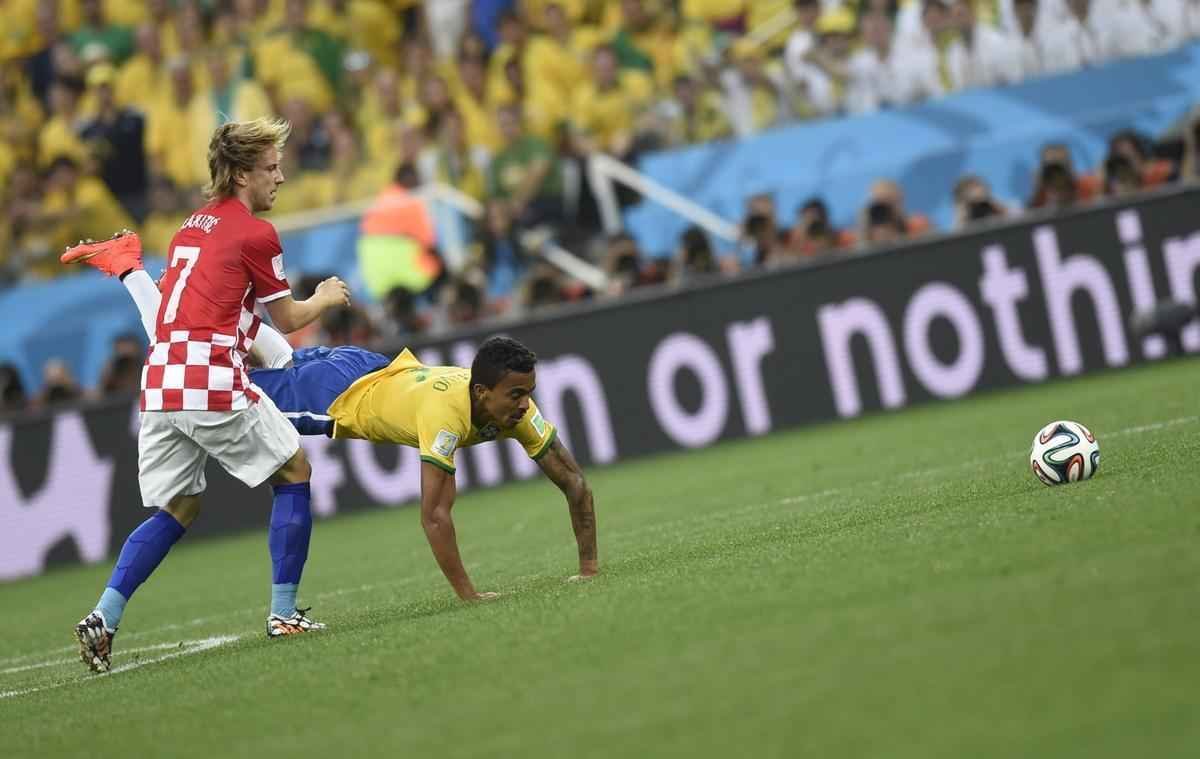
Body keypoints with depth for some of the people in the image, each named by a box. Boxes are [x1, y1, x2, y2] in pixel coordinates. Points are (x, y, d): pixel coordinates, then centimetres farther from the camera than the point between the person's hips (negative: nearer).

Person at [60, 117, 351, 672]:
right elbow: (287, 320, 7)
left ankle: (104, 617, -1)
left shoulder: (193, 226, 21)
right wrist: (327, 298, 26)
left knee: (176, 511, 15)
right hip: (214, 382, -7)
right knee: (293, 473, 10)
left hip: (160, 383, 7)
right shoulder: (255, 233, -2)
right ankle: (284, 614, 7)